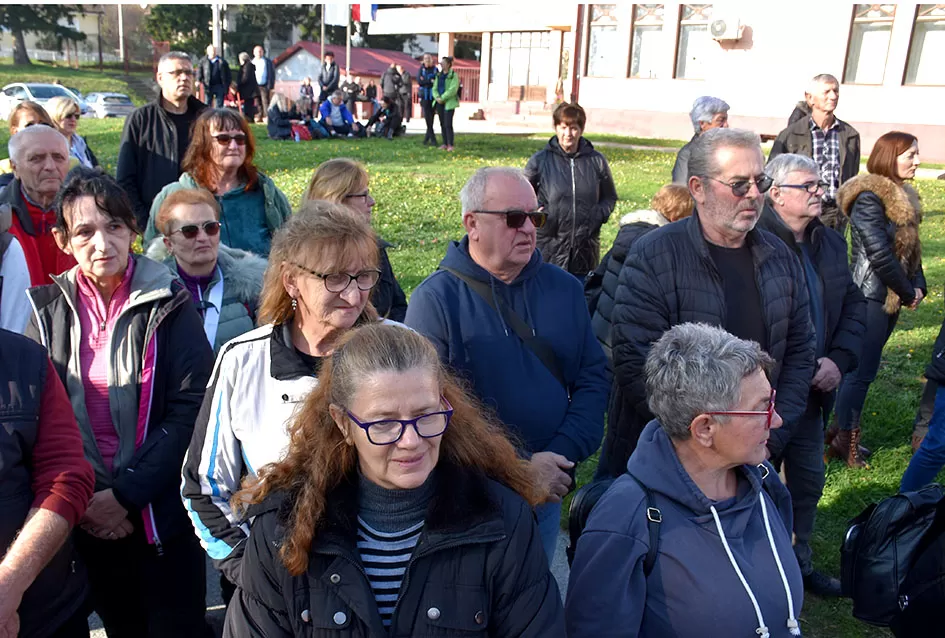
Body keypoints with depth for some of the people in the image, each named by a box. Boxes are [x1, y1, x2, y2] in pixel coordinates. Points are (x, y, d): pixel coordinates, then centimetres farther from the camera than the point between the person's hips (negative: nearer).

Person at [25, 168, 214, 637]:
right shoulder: (50, 309, 0)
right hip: (87, 515, 3)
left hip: (161, 509, -3)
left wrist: (125, 495, -16)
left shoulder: (168, 305, -10)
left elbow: (189, 409, -13)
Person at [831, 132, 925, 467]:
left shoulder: (901, 195, 12)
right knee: (862, 370, -2)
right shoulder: (868, 198, -16)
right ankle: (846, 439, 10)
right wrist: (908, 293, -11)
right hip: (871, 297, -9)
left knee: (859, 367, 15)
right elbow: (880, 254, -19)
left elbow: (910, 246, 14)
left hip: (891, 298, 9)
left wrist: (918, 286, 1)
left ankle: (842, 429, 25)